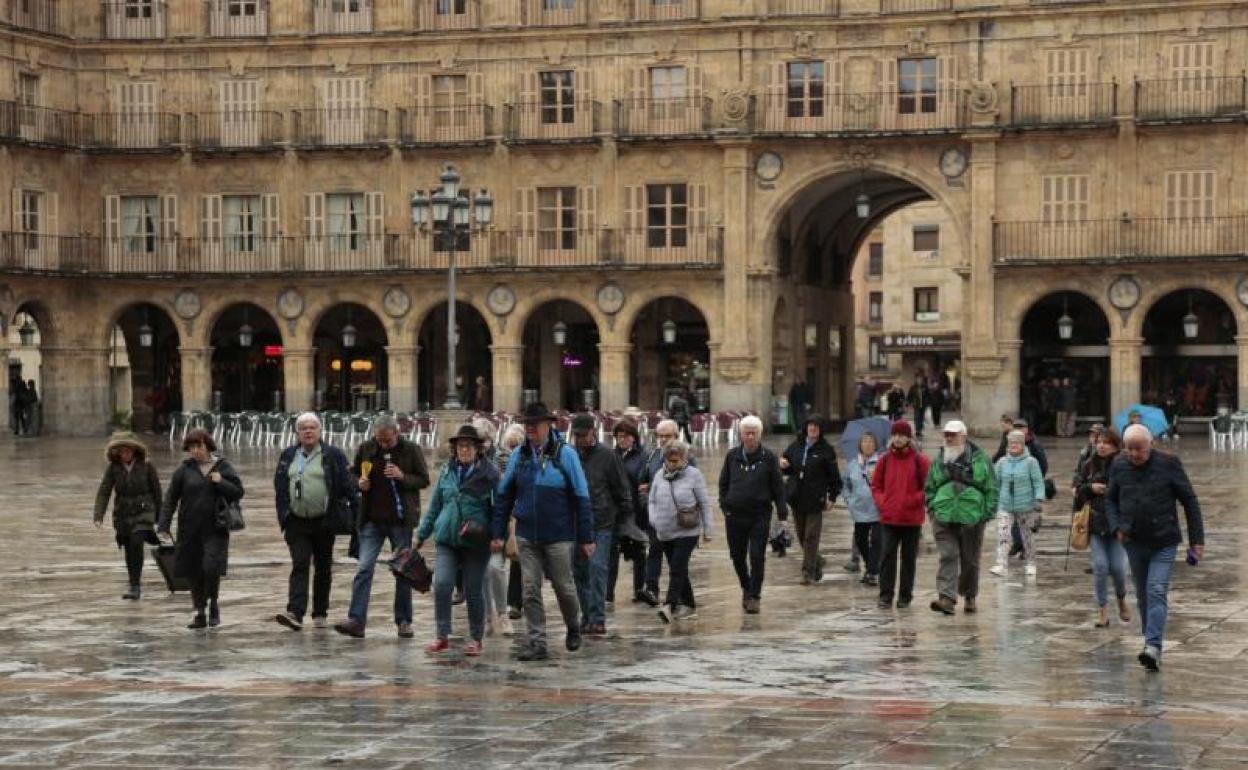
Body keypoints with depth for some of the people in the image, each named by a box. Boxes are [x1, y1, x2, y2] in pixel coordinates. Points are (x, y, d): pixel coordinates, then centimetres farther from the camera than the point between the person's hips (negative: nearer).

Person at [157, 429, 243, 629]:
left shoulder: (223, 466, 4)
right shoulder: (185, 470, 3)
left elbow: (238, 492, 5)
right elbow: (170, 499, 2)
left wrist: (221, 482, -13)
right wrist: (163, 526, -5)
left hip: (215, 529, -2)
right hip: (190, 530, 2)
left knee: (211, 567, -15)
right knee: (194, 573, 4)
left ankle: (212, 602, 10)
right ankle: (200, 613, 16)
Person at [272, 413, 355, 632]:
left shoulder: (333, 455, 0)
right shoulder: (288, 456, 10)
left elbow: (348, 487, -1)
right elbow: (280, 488, 13)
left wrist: (357, 515, -5)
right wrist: (283, 518, 7)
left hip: (324, 522, -1)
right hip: (297, 522, 1)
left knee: (323, 568, 8)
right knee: (299, 565, -11)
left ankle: (320, 613, 20)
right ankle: (295, 613, -22)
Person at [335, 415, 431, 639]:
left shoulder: (411, 450, -3)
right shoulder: (365, 449, 3)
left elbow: (424, 480, 0)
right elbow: (353, 473, 16)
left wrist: (402, 477, -17)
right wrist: (359, 482, -7)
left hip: (401, 520, -1)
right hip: (371, 520, 1)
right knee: (364, 568, -7)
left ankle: (404, 621, 15)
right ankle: (356, 620, -9)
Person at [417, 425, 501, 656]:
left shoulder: (489, 473, -3)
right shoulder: (447, 472, 9)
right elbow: (435, 505, 16)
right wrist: (422, 534, 17)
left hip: (476, 542, -3)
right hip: (447, 539, 3)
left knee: (473, 591, 5)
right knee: (441, 585, -10)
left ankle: (475, 639, 19)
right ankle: (442, 636, -1)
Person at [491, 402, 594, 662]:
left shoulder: (565, 454, -6)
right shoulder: (519, 455, 4)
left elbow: (581, 498, -5)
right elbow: (504, 495, 9)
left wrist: (586, 538, -7)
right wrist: (498, 533, 4)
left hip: (558, 535, -3)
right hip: (527, 535, 3)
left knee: (564, 586, 8)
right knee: (530, 589, 0)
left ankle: (573, 628, 34)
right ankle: (536, 642, 6)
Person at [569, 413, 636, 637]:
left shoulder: (606, 456, 1)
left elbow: (622, 490, 5)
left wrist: (625, 517, 2)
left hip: (602, 524, -3)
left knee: (597, 568, -12)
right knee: (579, 572, 7)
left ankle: (597, 618, -11)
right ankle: (587, 616, 17)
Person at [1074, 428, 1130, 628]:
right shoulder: (1089, 465, 7)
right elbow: (1078, 489, 12)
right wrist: (1090, 488, -7)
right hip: (1095, 523, 2)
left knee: (1117, 567, -5)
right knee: (1100, 566, -6)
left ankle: (1122, 600, 25)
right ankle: (1102, 610, 3)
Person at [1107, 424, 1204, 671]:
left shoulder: (1169, 464, -7)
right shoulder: (1119, 466, 2)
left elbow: (1190, 501, -1)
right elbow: (1110, 500, 15)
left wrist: (1197, 540, -3)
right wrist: (1116, 526, -3)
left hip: (1164, 542, -4)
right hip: (1134, 542, 4)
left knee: (1157, 592, -16)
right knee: (1143, 595, 11)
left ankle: (1153, 647, -24)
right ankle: (1151, 640, 23)